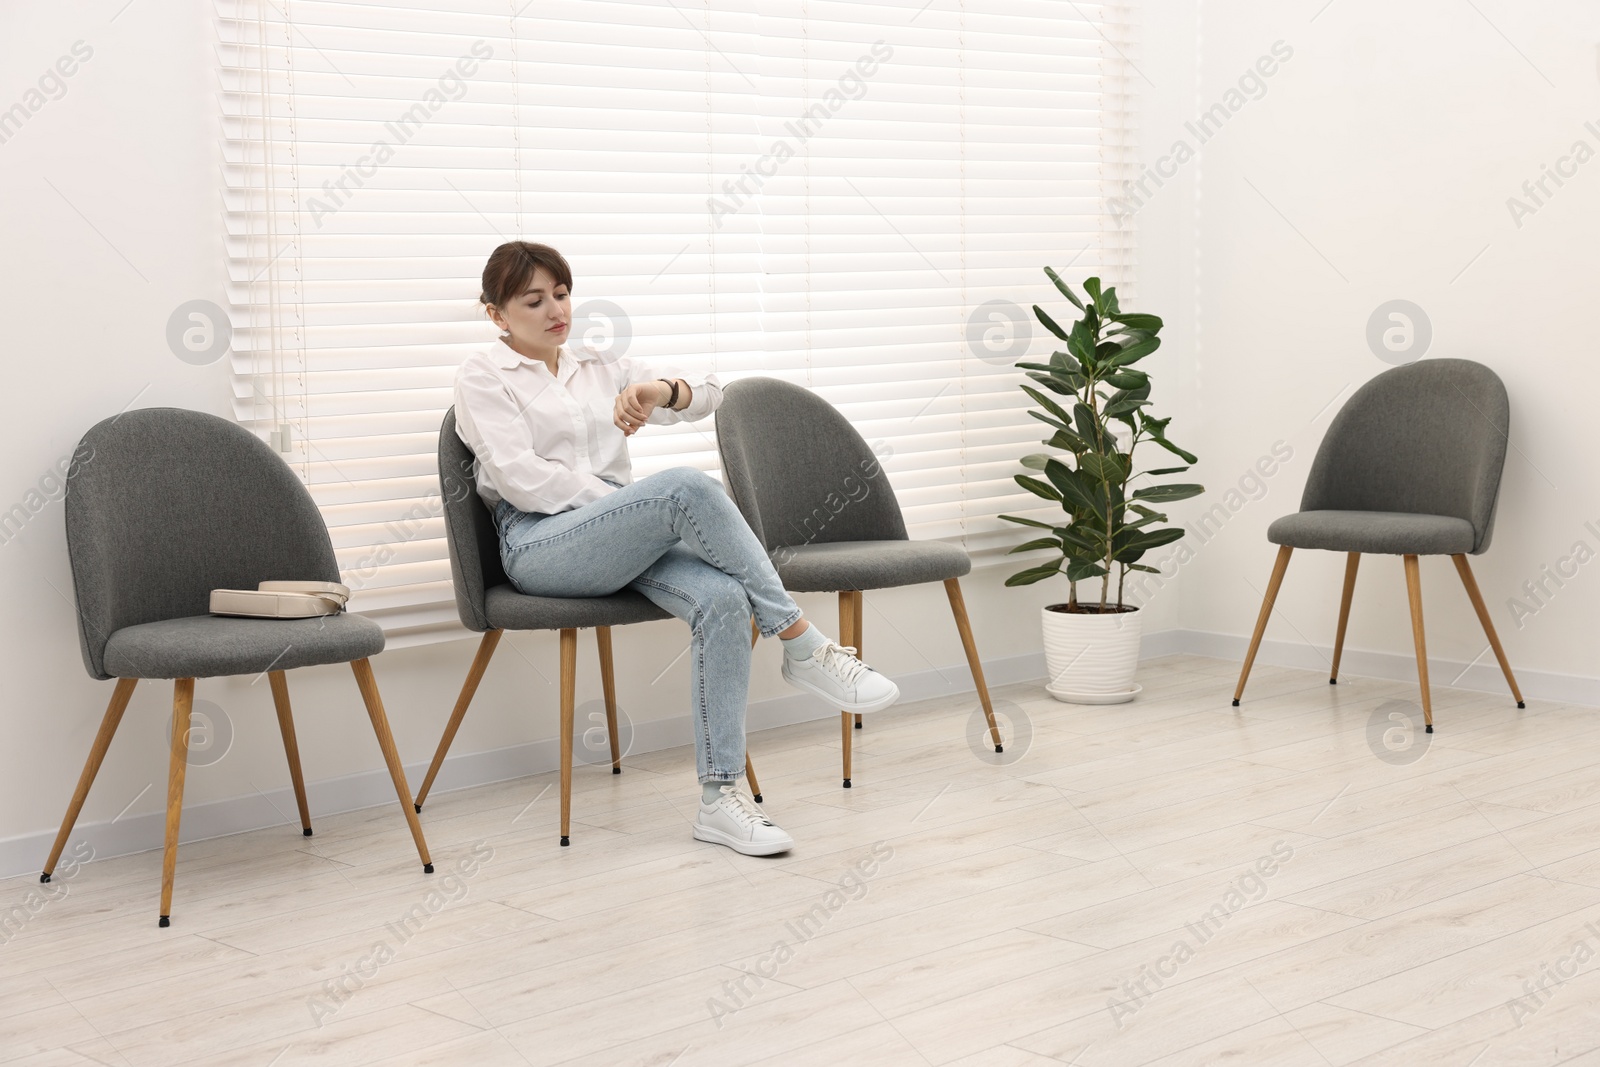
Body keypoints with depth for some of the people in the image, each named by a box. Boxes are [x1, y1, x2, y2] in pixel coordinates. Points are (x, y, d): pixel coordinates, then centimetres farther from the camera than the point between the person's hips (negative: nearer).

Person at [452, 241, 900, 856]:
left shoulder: (599, 368, 22)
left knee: (722, 599, -30)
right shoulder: (483, 376, 8)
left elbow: (707, 395, 10)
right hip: (540, 546, -5)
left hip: (629, 543, 5)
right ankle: (803, 647, -26)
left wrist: (661, 390, -13)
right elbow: (520, 478, -7)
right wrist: (623, 497, -11)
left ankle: (720, 797, -31)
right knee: (686, 486, -33)